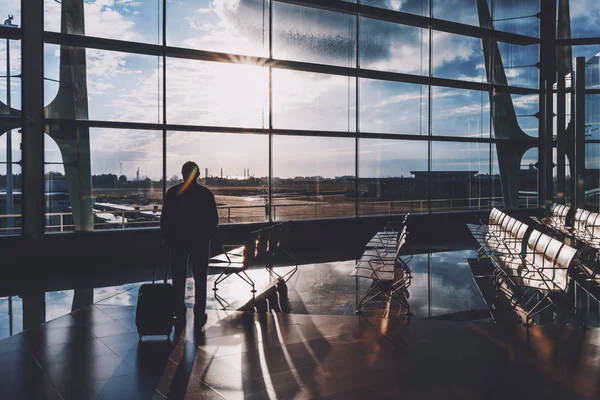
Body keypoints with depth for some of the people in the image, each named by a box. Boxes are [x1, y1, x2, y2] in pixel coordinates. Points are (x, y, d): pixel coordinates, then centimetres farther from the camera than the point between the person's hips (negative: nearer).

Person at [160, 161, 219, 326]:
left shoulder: (172, 192, -4)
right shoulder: (206, 193, -4)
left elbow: (165, 219, -2)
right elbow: (214, 220, -1)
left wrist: (166, 238, 10)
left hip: (177, 240, 0)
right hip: (200, 241, 0)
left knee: (178, 278, 8)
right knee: (200, 279, 6)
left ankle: (180, 314, 10)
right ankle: (199, 315, 6)